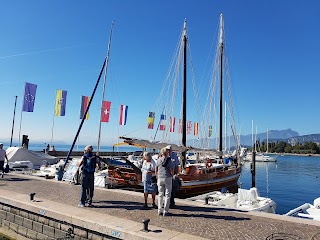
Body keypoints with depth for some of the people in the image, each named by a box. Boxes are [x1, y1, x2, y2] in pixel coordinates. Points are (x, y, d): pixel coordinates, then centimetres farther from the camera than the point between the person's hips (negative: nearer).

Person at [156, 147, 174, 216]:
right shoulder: (169, 160, -11)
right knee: (167, 195, 6)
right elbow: (171, 171, -12)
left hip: (160, 178, 4)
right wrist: (172, 175, 9)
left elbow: (156, 171, 7)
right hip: (168, 178, -4)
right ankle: (165, 211, 8)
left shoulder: (158, 160, 1)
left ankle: (159, 211, 17)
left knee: (160, 194, 14)